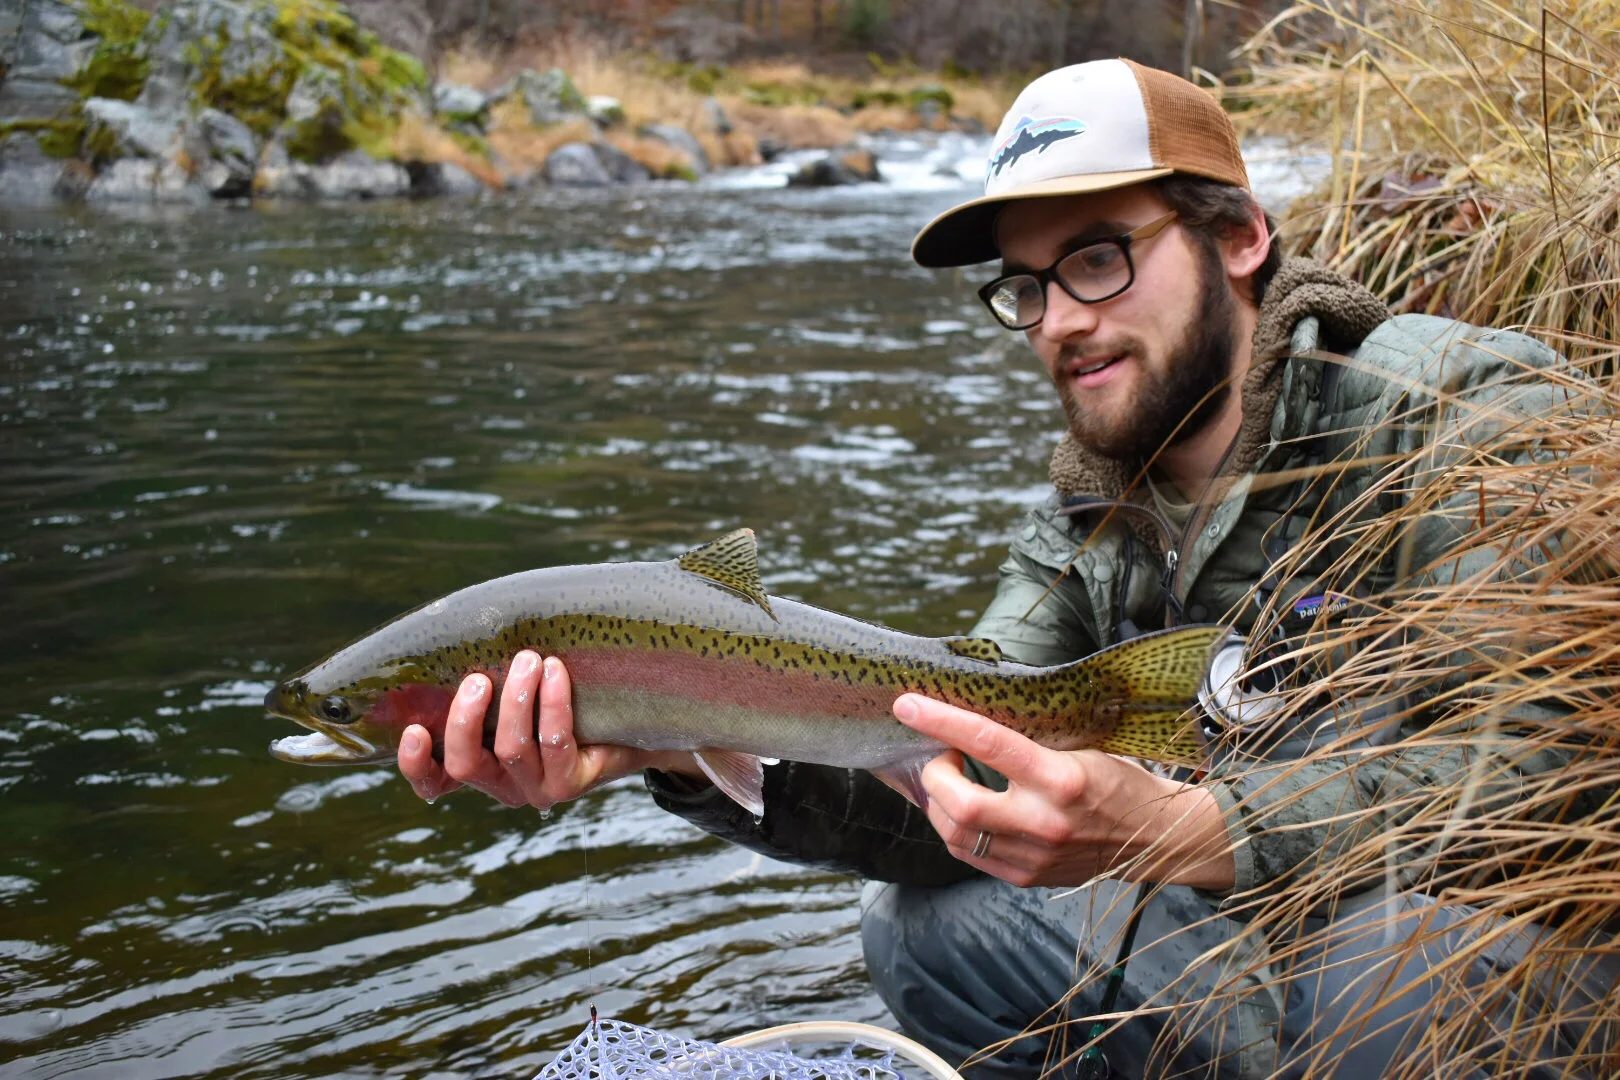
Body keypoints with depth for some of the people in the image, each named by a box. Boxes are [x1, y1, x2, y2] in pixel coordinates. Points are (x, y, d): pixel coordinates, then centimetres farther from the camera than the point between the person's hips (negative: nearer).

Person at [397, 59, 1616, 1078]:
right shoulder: (1085, 531, 3)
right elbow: (956, 784, -9)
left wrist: (1174, 831, -42)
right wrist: (683, 745, -26)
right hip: (1260, 943, 6)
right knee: (921, 919, -1)